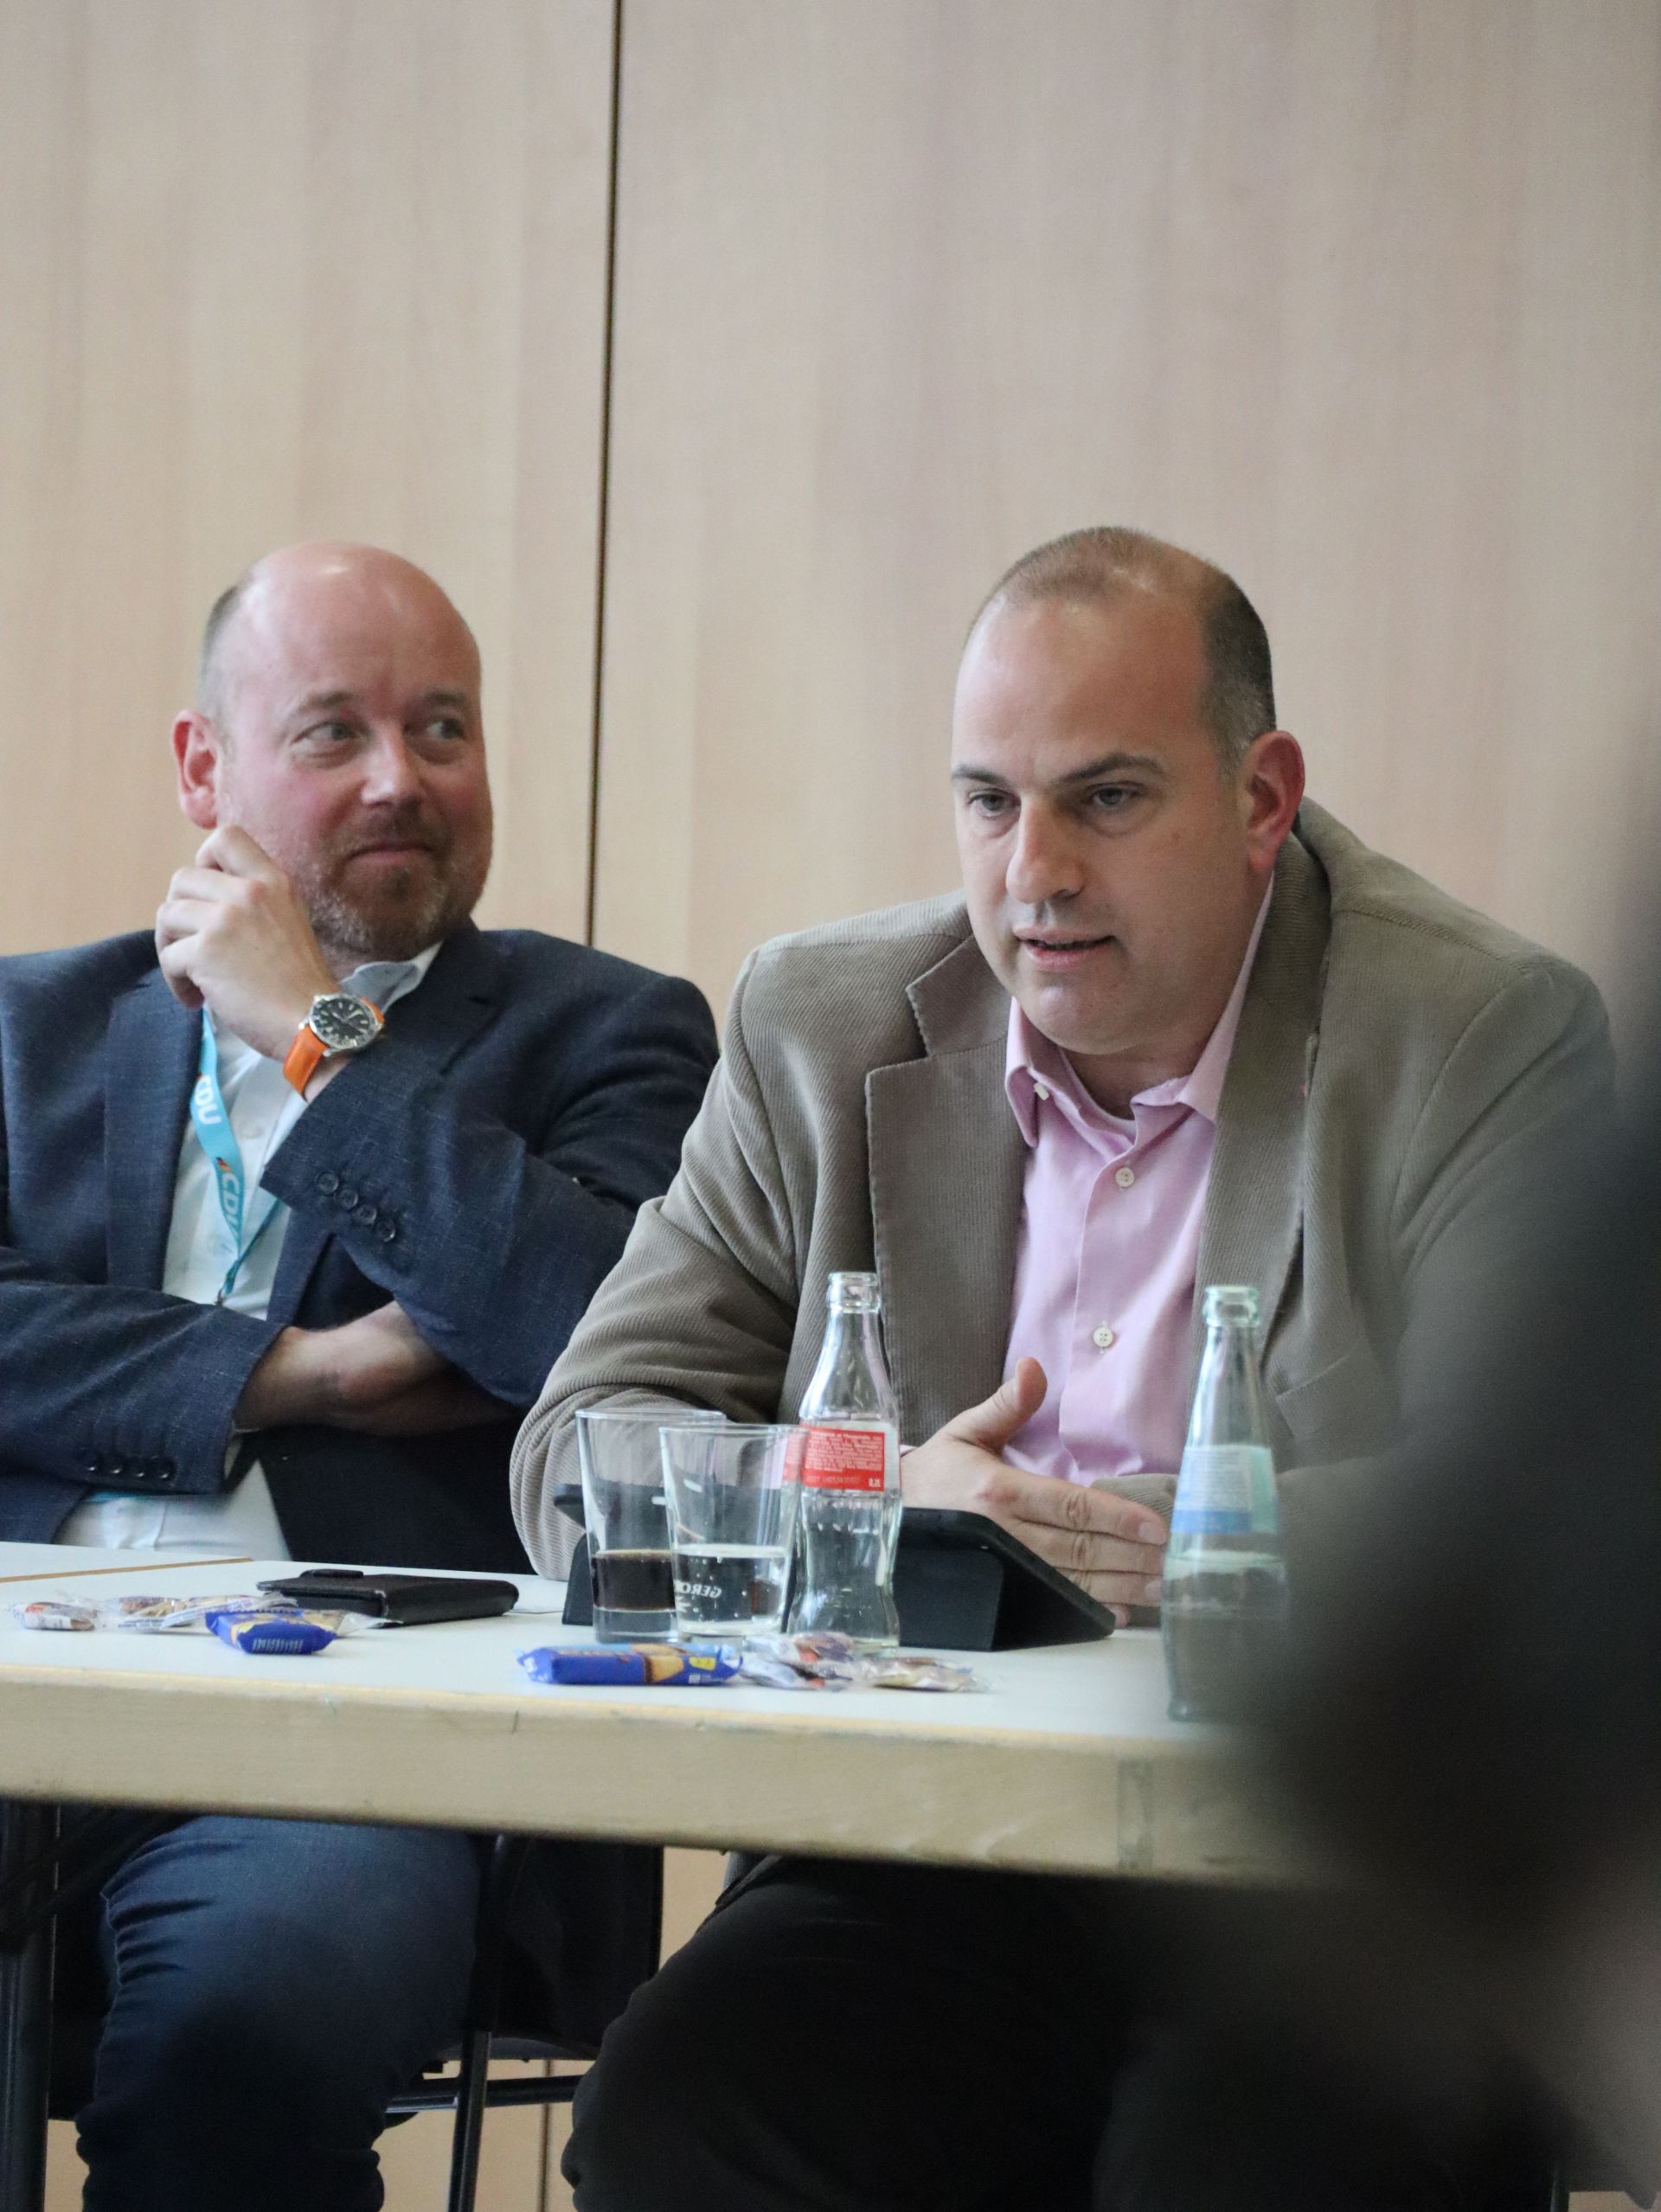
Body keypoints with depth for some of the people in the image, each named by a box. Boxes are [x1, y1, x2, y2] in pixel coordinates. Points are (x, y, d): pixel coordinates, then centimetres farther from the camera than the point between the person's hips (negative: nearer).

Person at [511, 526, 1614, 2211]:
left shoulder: (1482, 1041, 0)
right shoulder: (820, 1029, 13)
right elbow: (579, 1457, 9)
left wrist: (1123, 1537, -15)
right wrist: (876, 1507, -11)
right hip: (927, 1874, 3)